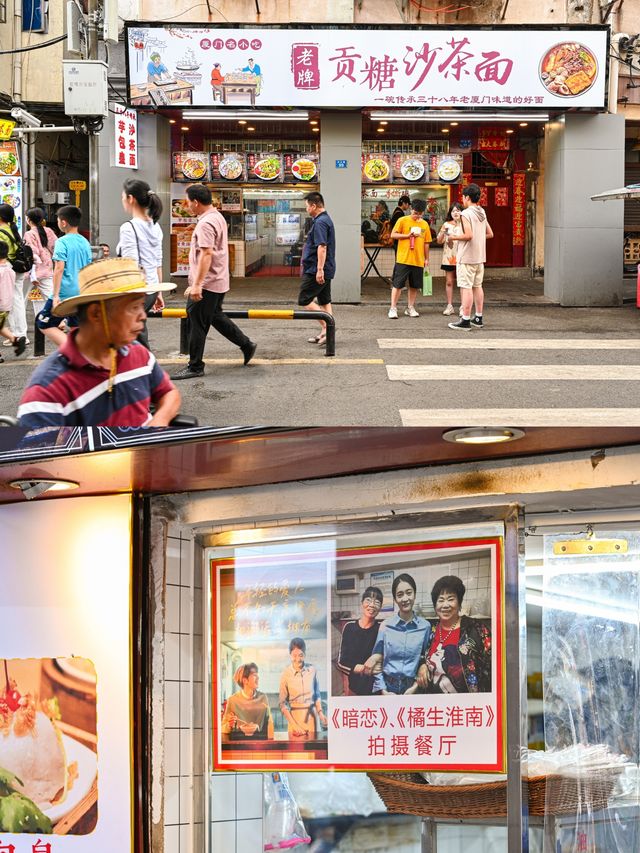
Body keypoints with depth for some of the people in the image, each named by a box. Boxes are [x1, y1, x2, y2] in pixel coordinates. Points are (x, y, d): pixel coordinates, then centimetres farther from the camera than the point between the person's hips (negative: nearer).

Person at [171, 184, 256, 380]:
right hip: (219, 282, 10)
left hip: (207, 284, -10)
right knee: (216, 317, 23)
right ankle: (247, 345, 27)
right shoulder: (218, 217, 13)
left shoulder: (205, 224, -19)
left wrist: (196, 285, -28)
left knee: (198, 324, -4)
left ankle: (195, 367, 1)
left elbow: (206, 255, -26)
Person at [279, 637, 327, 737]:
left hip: (311, 717, 2)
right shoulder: (286, 675, -6)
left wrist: (320, 713, -2)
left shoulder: (312, 670, 0)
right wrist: (294, 724, -10)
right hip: (295, 717, -2)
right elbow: (283, 704, -2)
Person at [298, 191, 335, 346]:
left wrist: (319, 269, -28)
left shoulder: (320, 223, -17)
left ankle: (326, 326, -13)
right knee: (324, 301, 12)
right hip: (325, 270, 11)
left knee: (304, 300, -7)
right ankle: (325, 333, 14)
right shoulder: (326, 220, 16)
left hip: (315, 271, -11)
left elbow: (322, 247, -25)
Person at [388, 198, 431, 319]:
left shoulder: (424, 224, 10)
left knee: (414, 285, 9)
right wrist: (408, 235, -15)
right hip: (403, 259, -4)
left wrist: (426, 259, 13)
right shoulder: (403, 221, -1)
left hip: (418, 260, 4)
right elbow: (393, 235, -5)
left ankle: (410, 308, 20)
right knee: (397, 284, -4)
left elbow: (426, 243, 15)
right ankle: (393, 308, 1)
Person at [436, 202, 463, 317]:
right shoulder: (446, 225, 8)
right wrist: (443, 231, -12)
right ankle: (449, 306, 10)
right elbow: (439, 241, 7)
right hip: (449, 258, 2)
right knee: (449, 282, 4)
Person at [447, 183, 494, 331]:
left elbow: (468, 235, -24)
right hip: (480, 257, 8)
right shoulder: (482, 213, 10)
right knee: (477, 286, 15)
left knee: (466, 288, -6)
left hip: (466, 258, -8)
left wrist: (455, 237, -9)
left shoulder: (466, 213, -15)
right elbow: (490, 234, 15)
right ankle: (478, 318, 19)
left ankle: (465, 321, -7)